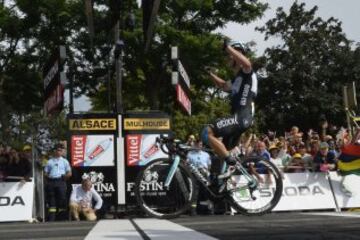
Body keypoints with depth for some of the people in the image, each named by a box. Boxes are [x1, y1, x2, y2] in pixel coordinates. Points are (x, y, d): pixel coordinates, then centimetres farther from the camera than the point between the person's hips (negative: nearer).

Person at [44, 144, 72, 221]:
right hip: (51, 182, 1)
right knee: (51, 201, -1)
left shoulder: (64, 161, 14)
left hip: (60, 182, -1)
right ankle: (51, 219, -1)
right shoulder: (50, 161, 17)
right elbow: (45, 172, 15)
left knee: (62, 198, -8)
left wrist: (64, 177, -6)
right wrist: (48, 177, -3)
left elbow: (69, 173, 9)